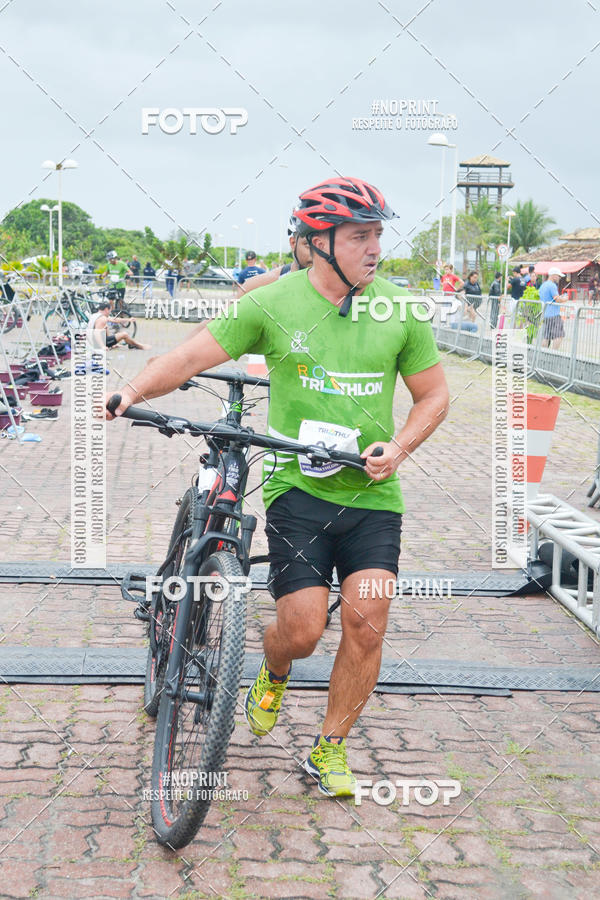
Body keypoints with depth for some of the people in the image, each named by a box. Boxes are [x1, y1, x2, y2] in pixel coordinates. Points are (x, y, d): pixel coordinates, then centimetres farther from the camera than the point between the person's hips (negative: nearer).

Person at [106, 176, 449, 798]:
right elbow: (195, 354, -1)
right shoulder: (273, 303, -3)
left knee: (366, 624, -8)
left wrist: (397, 448, -5)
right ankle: (273, 673, 30)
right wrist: (134, 389, -17)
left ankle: (330, 749, 13)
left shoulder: (399, 311, 3)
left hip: (372, 493, 2)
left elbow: (433, 395, 11)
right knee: (303, 628, -8)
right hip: (297, 486, -2)